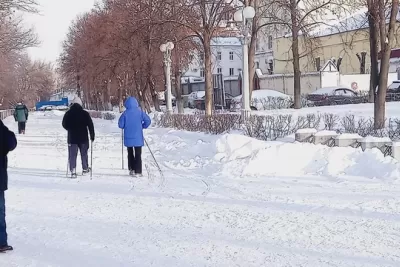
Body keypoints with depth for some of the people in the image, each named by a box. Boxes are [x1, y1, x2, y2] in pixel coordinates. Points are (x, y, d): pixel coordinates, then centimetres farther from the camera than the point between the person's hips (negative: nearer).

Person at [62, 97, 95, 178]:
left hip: (72, 138, 0)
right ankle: (85, 169, 24)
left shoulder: (68, 114, -1)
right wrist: (92, 136, 4)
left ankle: (73, 171, -8)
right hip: (83, 137, 0)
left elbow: (64, 125, 9)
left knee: (72, 155, 2)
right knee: (84, 153, 15)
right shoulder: (85, 113, -6)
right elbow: (90, 125, -4)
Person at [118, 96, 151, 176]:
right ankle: (138, 171, 1)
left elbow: (120, 125, -6)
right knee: (138, 154, 6)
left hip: (128, 138, 0)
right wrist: (142, 126, 12)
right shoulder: (140, 112, -5)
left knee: (130, 153, 17)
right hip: (138, 138, 0)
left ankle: (132, 169, 14)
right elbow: (148, 121, -5)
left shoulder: (125, 113, -8)